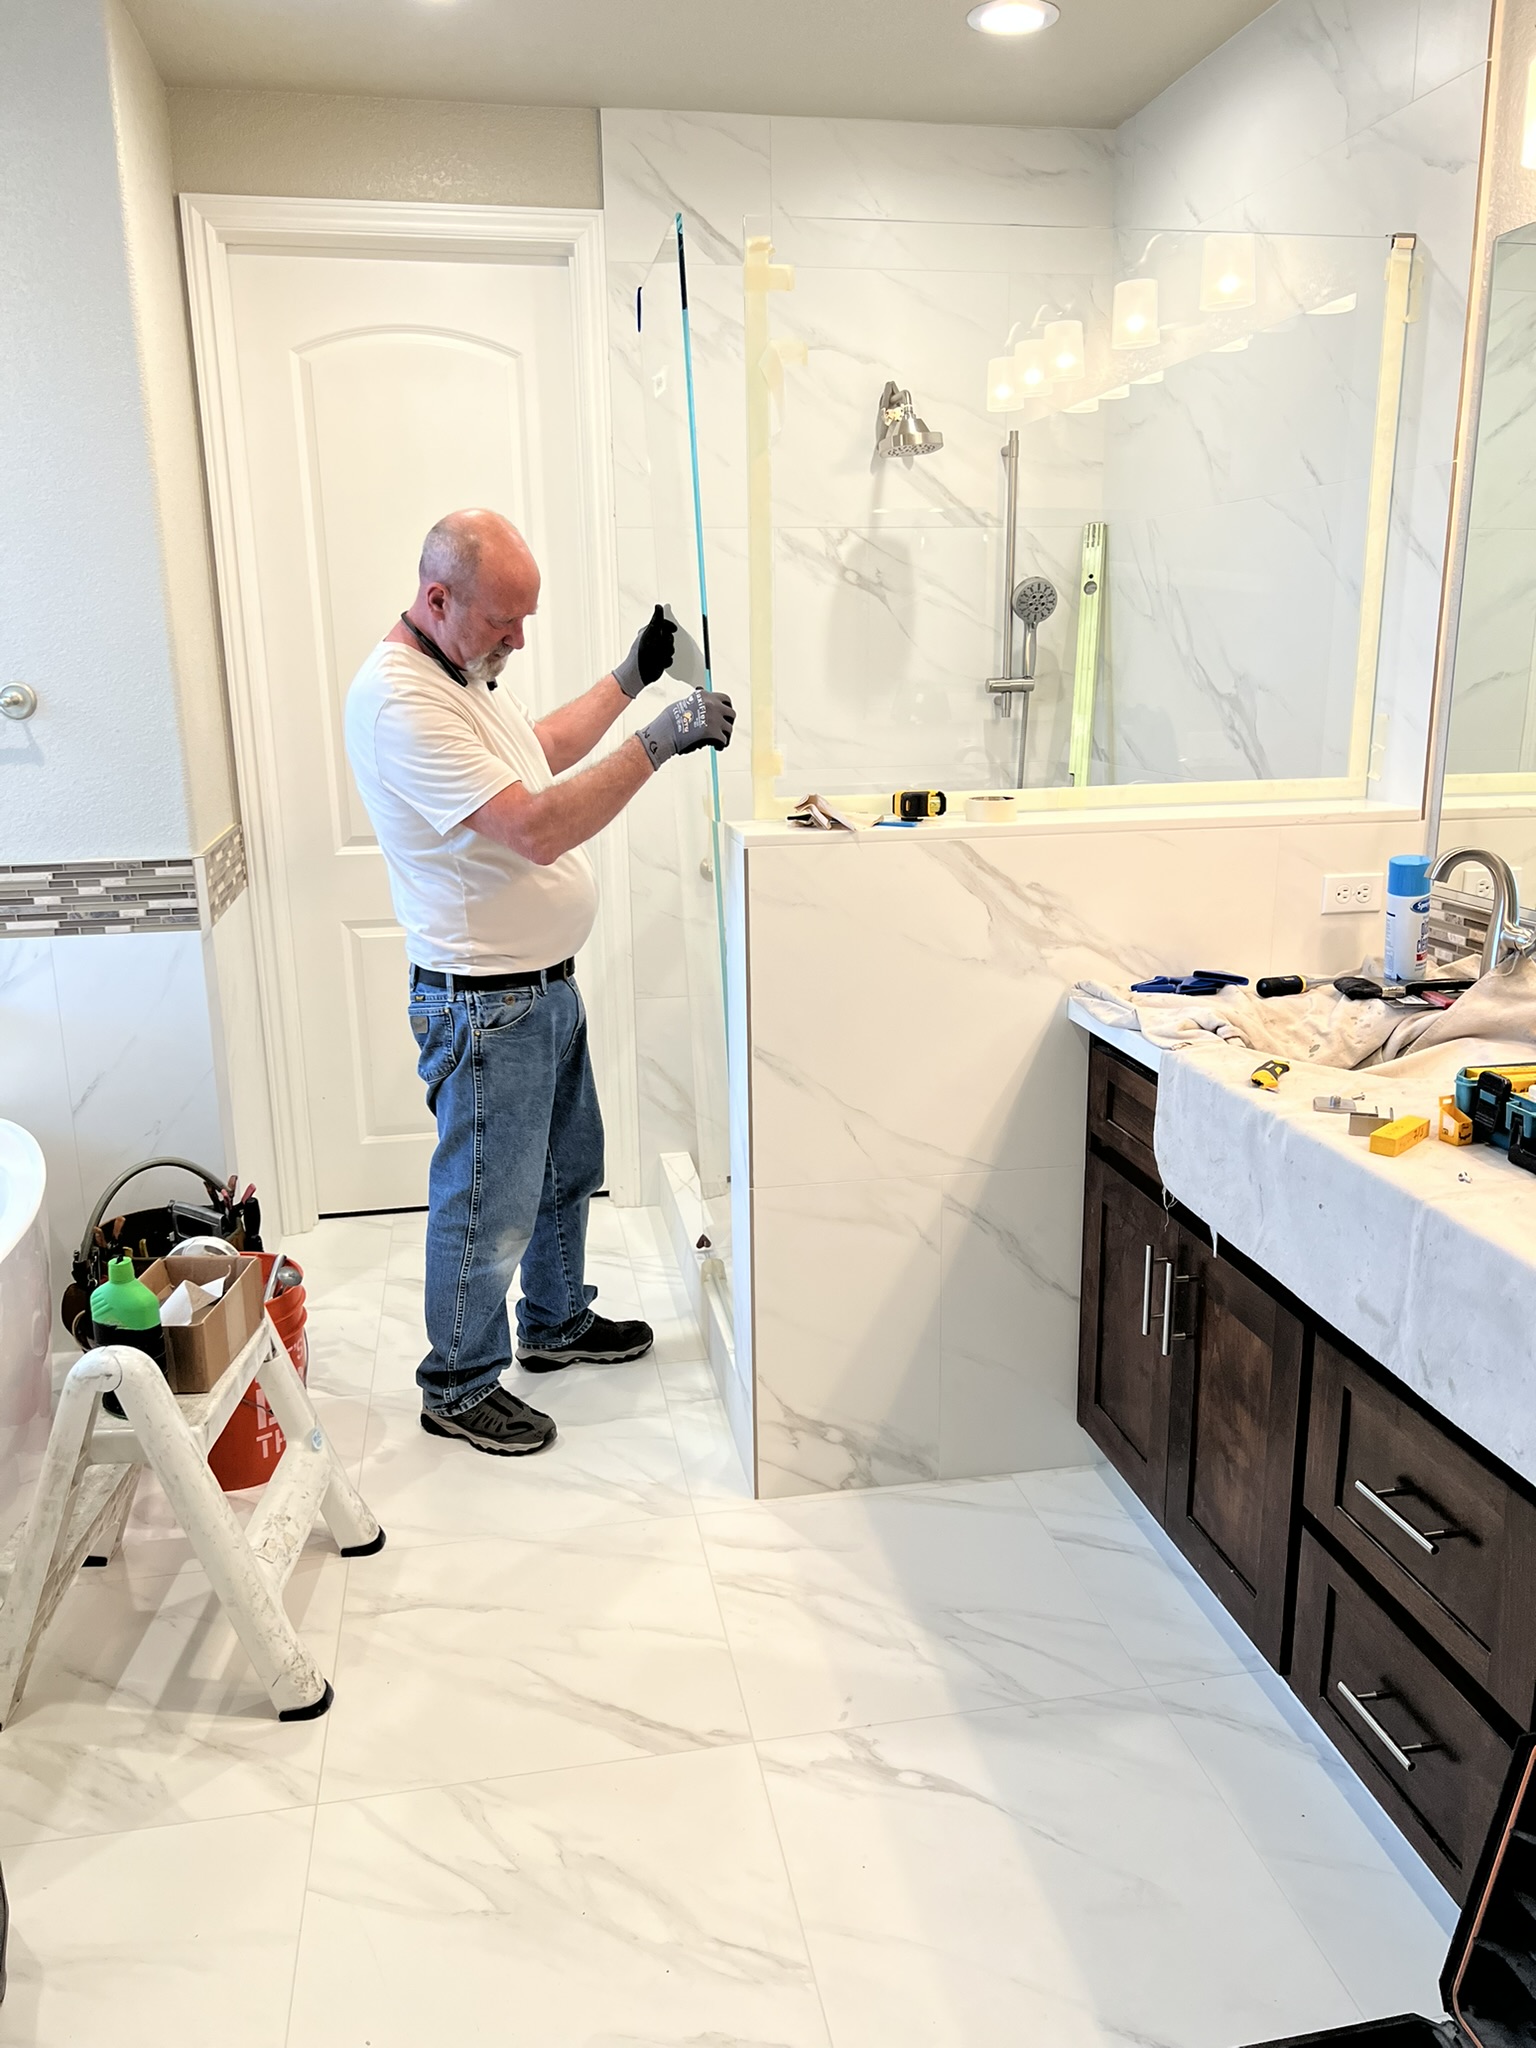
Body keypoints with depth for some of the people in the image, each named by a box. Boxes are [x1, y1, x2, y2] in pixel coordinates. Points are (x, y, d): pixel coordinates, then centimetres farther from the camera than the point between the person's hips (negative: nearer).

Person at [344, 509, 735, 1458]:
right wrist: (659, 740, -30)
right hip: (485, 1004, -10)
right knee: (489, 1205, 5)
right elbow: (536, 828, -32)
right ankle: (460, 1387, 25)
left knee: (569, 1169, 23)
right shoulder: (398, 699, -25)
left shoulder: (465, 668, 8)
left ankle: (558, 1324, 44)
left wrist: (631, 678, 19)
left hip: (548, 984, 10)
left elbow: (539, 752, 26)